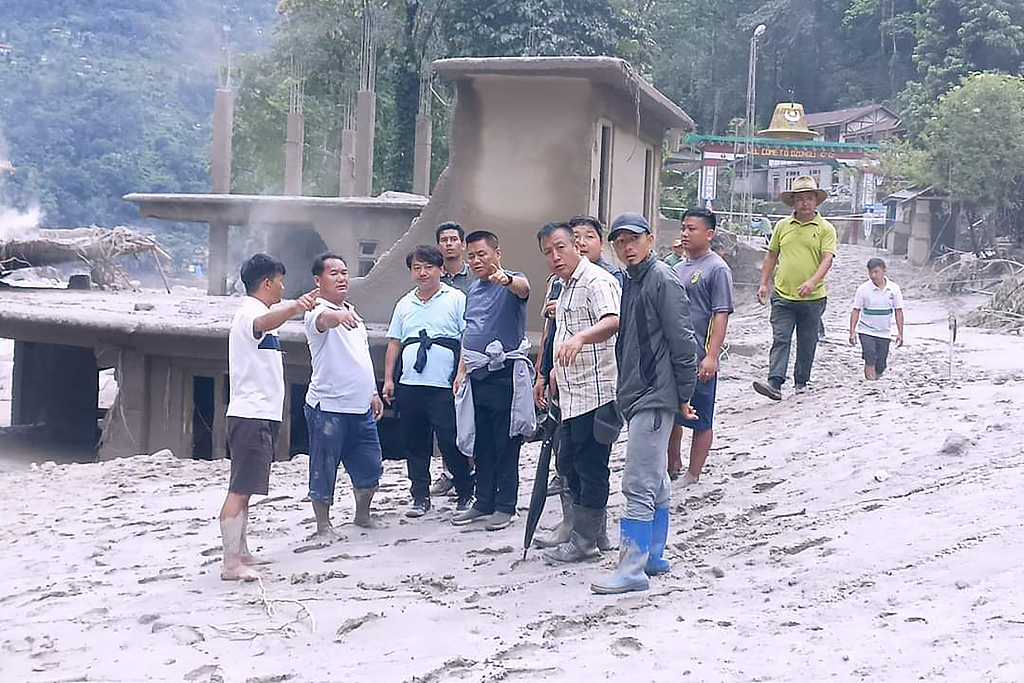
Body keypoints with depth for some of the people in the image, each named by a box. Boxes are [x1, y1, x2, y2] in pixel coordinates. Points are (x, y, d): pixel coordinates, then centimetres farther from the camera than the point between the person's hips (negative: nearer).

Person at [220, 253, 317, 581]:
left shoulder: (251, 312, 20)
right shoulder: (252, 311, -13)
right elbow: (263, 324, -39)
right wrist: (293, 308, -58)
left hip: (257, 416, 11)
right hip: (252, 416, -11)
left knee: (244, 490, 15)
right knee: (240, 490, -12)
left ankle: (241, 553, 22)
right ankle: (231, 563, -15)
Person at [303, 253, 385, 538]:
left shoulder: (353, 314, 17)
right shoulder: (318, 312, -10)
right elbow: (324, 320, -37)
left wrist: (373, 394, 24)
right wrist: (339, 316, -59)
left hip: (361, 407, 7)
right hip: (328, 407, -7)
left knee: (370, 468, 12)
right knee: (324, 470, 1)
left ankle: (362, 515, 31)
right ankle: (323, 525, 14)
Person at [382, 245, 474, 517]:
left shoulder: (456, 299, 1)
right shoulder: (404, 304, 16)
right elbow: (394, 343, 18)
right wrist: (388, 379, 11)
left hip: (444, 387, -5)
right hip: (408, 385, 5)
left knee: (451, 443, -4)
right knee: (414, 444, 9)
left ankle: (465, 495, 12)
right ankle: (420, 497, 19)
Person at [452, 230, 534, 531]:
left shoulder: (511, 283, -7)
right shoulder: (473, 289, 17)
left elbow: (523, 287, -32)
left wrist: (506, 279, -55)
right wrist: (461, 371, 19)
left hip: (505, 373, -8)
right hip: (477, 375, 8)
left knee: (506, 444, -1)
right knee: (481, 444, 12)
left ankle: (505, 506, 5)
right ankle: (484, 502, 20)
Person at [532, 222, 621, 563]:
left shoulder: (596, 281, -14)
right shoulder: (565, 288, 19)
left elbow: (612, 321, -33)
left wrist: (579, 337, -49)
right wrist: (554, 374, 31)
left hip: (597, 392, -10)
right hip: (573, 396, 10)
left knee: (590, 467, -3)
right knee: (569, 466, 16)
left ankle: (584, 540, 5)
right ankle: (574, 528, 26)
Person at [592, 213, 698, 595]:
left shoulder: (662, 279, -13)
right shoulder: (629, 281, 15)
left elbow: (681, 341, -14)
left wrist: (684, 394, -12)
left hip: (655, 396, -10)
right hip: (636, 394, 10)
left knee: (639, 484, -11)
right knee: (655, 482, 17)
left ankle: (632, 569, -9)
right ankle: (653, 556, 25)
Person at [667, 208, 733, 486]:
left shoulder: (717, 269, -10)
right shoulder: (678, 268, 14)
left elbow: (721, 315, -15)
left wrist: (712, 357, -21)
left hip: (698, 361, -8)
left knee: (700, 421, 2)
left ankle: (692, 477, 9)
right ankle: (673, 467, 29)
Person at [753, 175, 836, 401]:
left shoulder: (825, 229, -1)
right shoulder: (782, 226, 9)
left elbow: (827, 258, -11)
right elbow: (772, 256, 17)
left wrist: (812, 281, -27)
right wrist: (763, 284, 10)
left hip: (812, 298, -1)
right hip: (783, 296, 1)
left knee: (807, 343, 10)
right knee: (780, 339, -10)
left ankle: (801, 383, 24)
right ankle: (775, 384, -19)